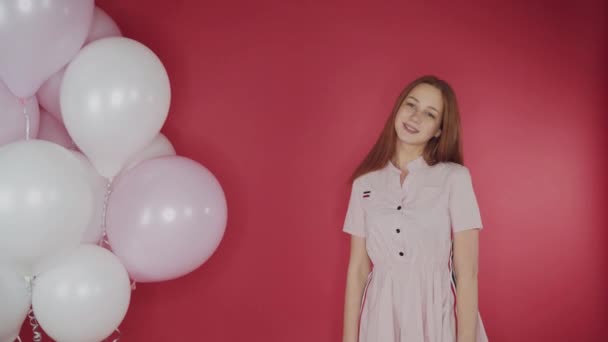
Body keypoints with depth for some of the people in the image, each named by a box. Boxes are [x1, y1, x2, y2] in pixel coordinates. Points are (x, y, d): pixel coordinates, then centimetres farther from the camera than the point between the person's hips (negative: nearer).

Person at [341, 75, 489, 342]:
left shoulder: (455, 178, -7)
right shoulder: (365, 183, 2)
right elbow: (357, 268, 3)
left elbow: (467, 273, -9)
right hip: (380, 318, 2)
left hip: (437, 316, -2)